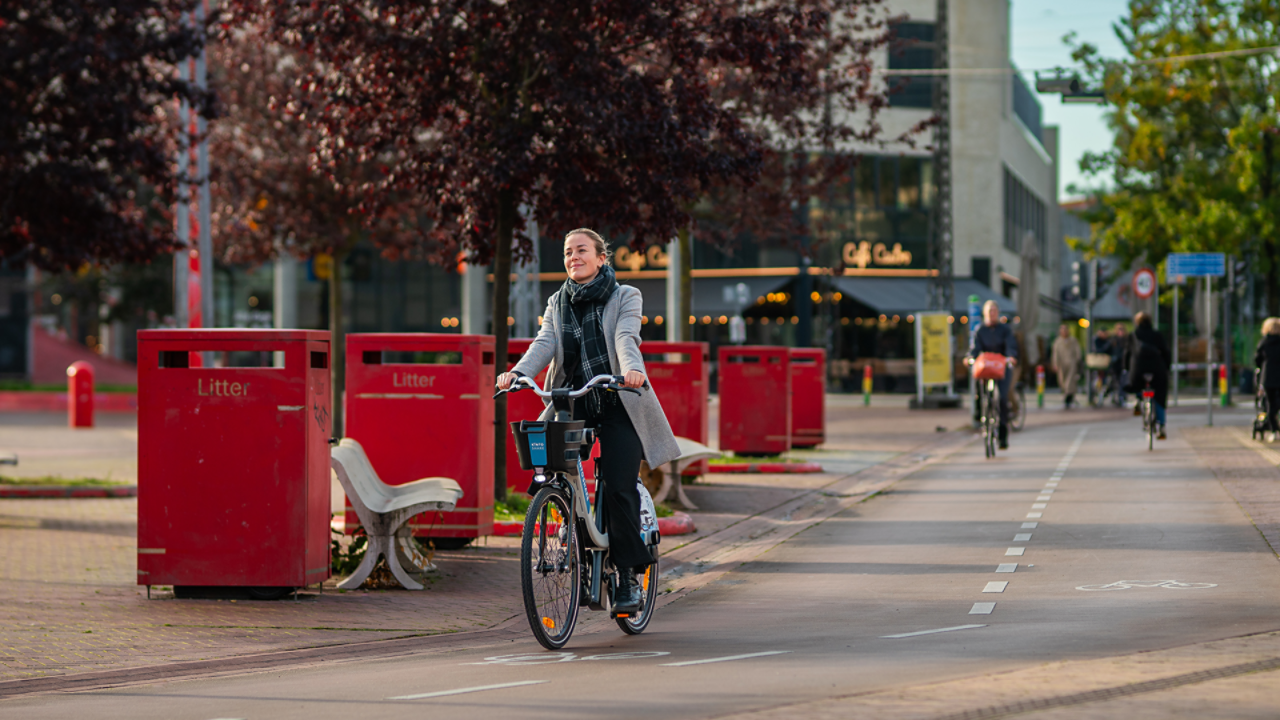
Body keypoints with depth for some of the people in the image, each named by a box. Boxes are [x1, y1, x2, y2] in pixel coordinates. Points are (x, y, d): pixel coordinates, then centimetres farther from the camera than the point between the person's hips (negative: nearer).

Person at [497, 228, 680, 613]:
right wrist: (519, 372, -24)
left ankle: (627, 579, -5)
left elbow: (626, 339, -15)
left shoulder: (625, 297, 3)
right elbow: (545, 343, -4)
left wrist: (632, 368, -38)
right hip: (572, 404, 4)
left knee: (618, 488, -15)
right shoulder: (558, 303, 14)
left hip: (617, 405, -4)